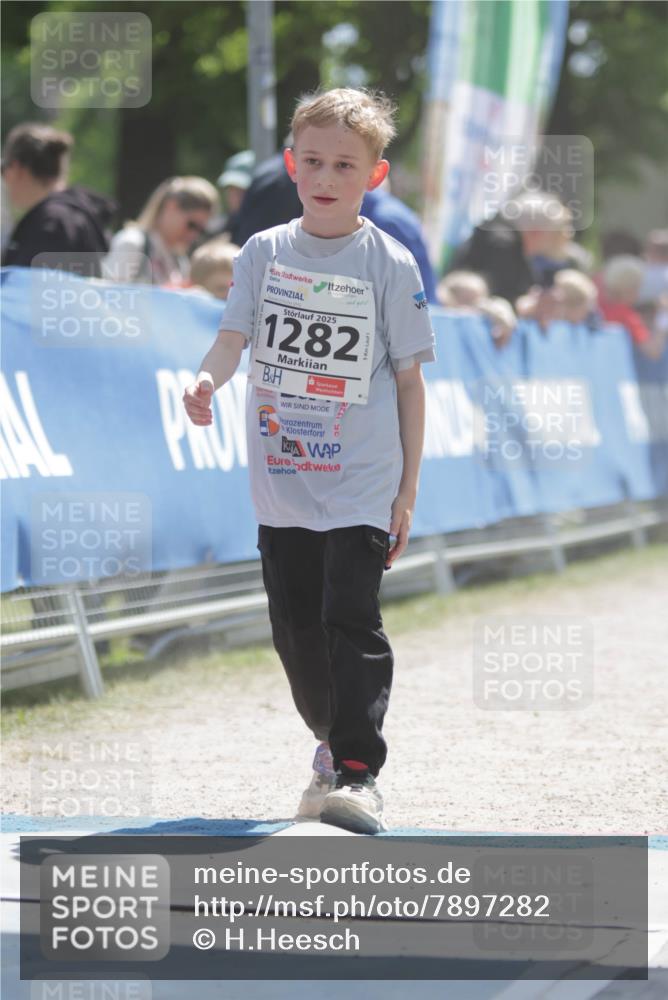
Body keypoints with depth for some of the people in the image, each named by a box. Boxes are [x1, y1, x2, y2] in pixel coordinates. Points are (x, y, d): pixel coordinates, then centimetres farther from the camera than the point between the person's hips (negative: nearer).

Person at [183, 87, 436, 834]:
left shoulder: (390, 265, -4)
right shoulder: (264, 253, 4)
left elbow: (409, 380, 0)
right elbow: (233, 336, -5)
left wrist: (408, 491, -1)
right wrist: (206, 381, -30)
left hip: (361, 488, -4)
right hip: (281, 485, 4)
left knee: (351, 623, -13)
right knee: (296, 628, 12)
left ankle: (357, 773, -11)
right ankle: (333, 741, 33)